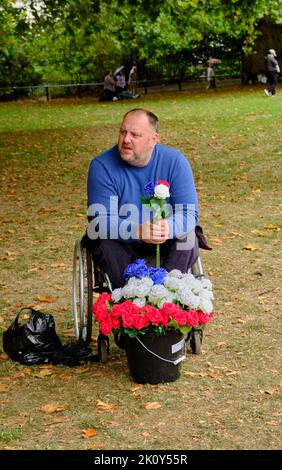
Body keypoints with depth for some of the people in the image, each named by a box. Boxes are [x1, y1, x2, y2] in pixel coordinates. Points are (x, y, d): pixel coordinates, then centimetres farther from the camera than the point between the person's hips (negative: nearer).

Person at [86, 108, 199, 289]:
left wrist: (168, 228, -39)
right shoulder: (102, 166, -12)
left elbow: (189, 214, -15)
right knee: (105, 244, -31)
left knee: (187, 238, -27)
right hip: (122, 247, -1)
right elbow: (100, 221, -21)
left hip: (165, 247, 1)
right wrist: (138, 231, -40)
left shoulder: (175, 161, -9)